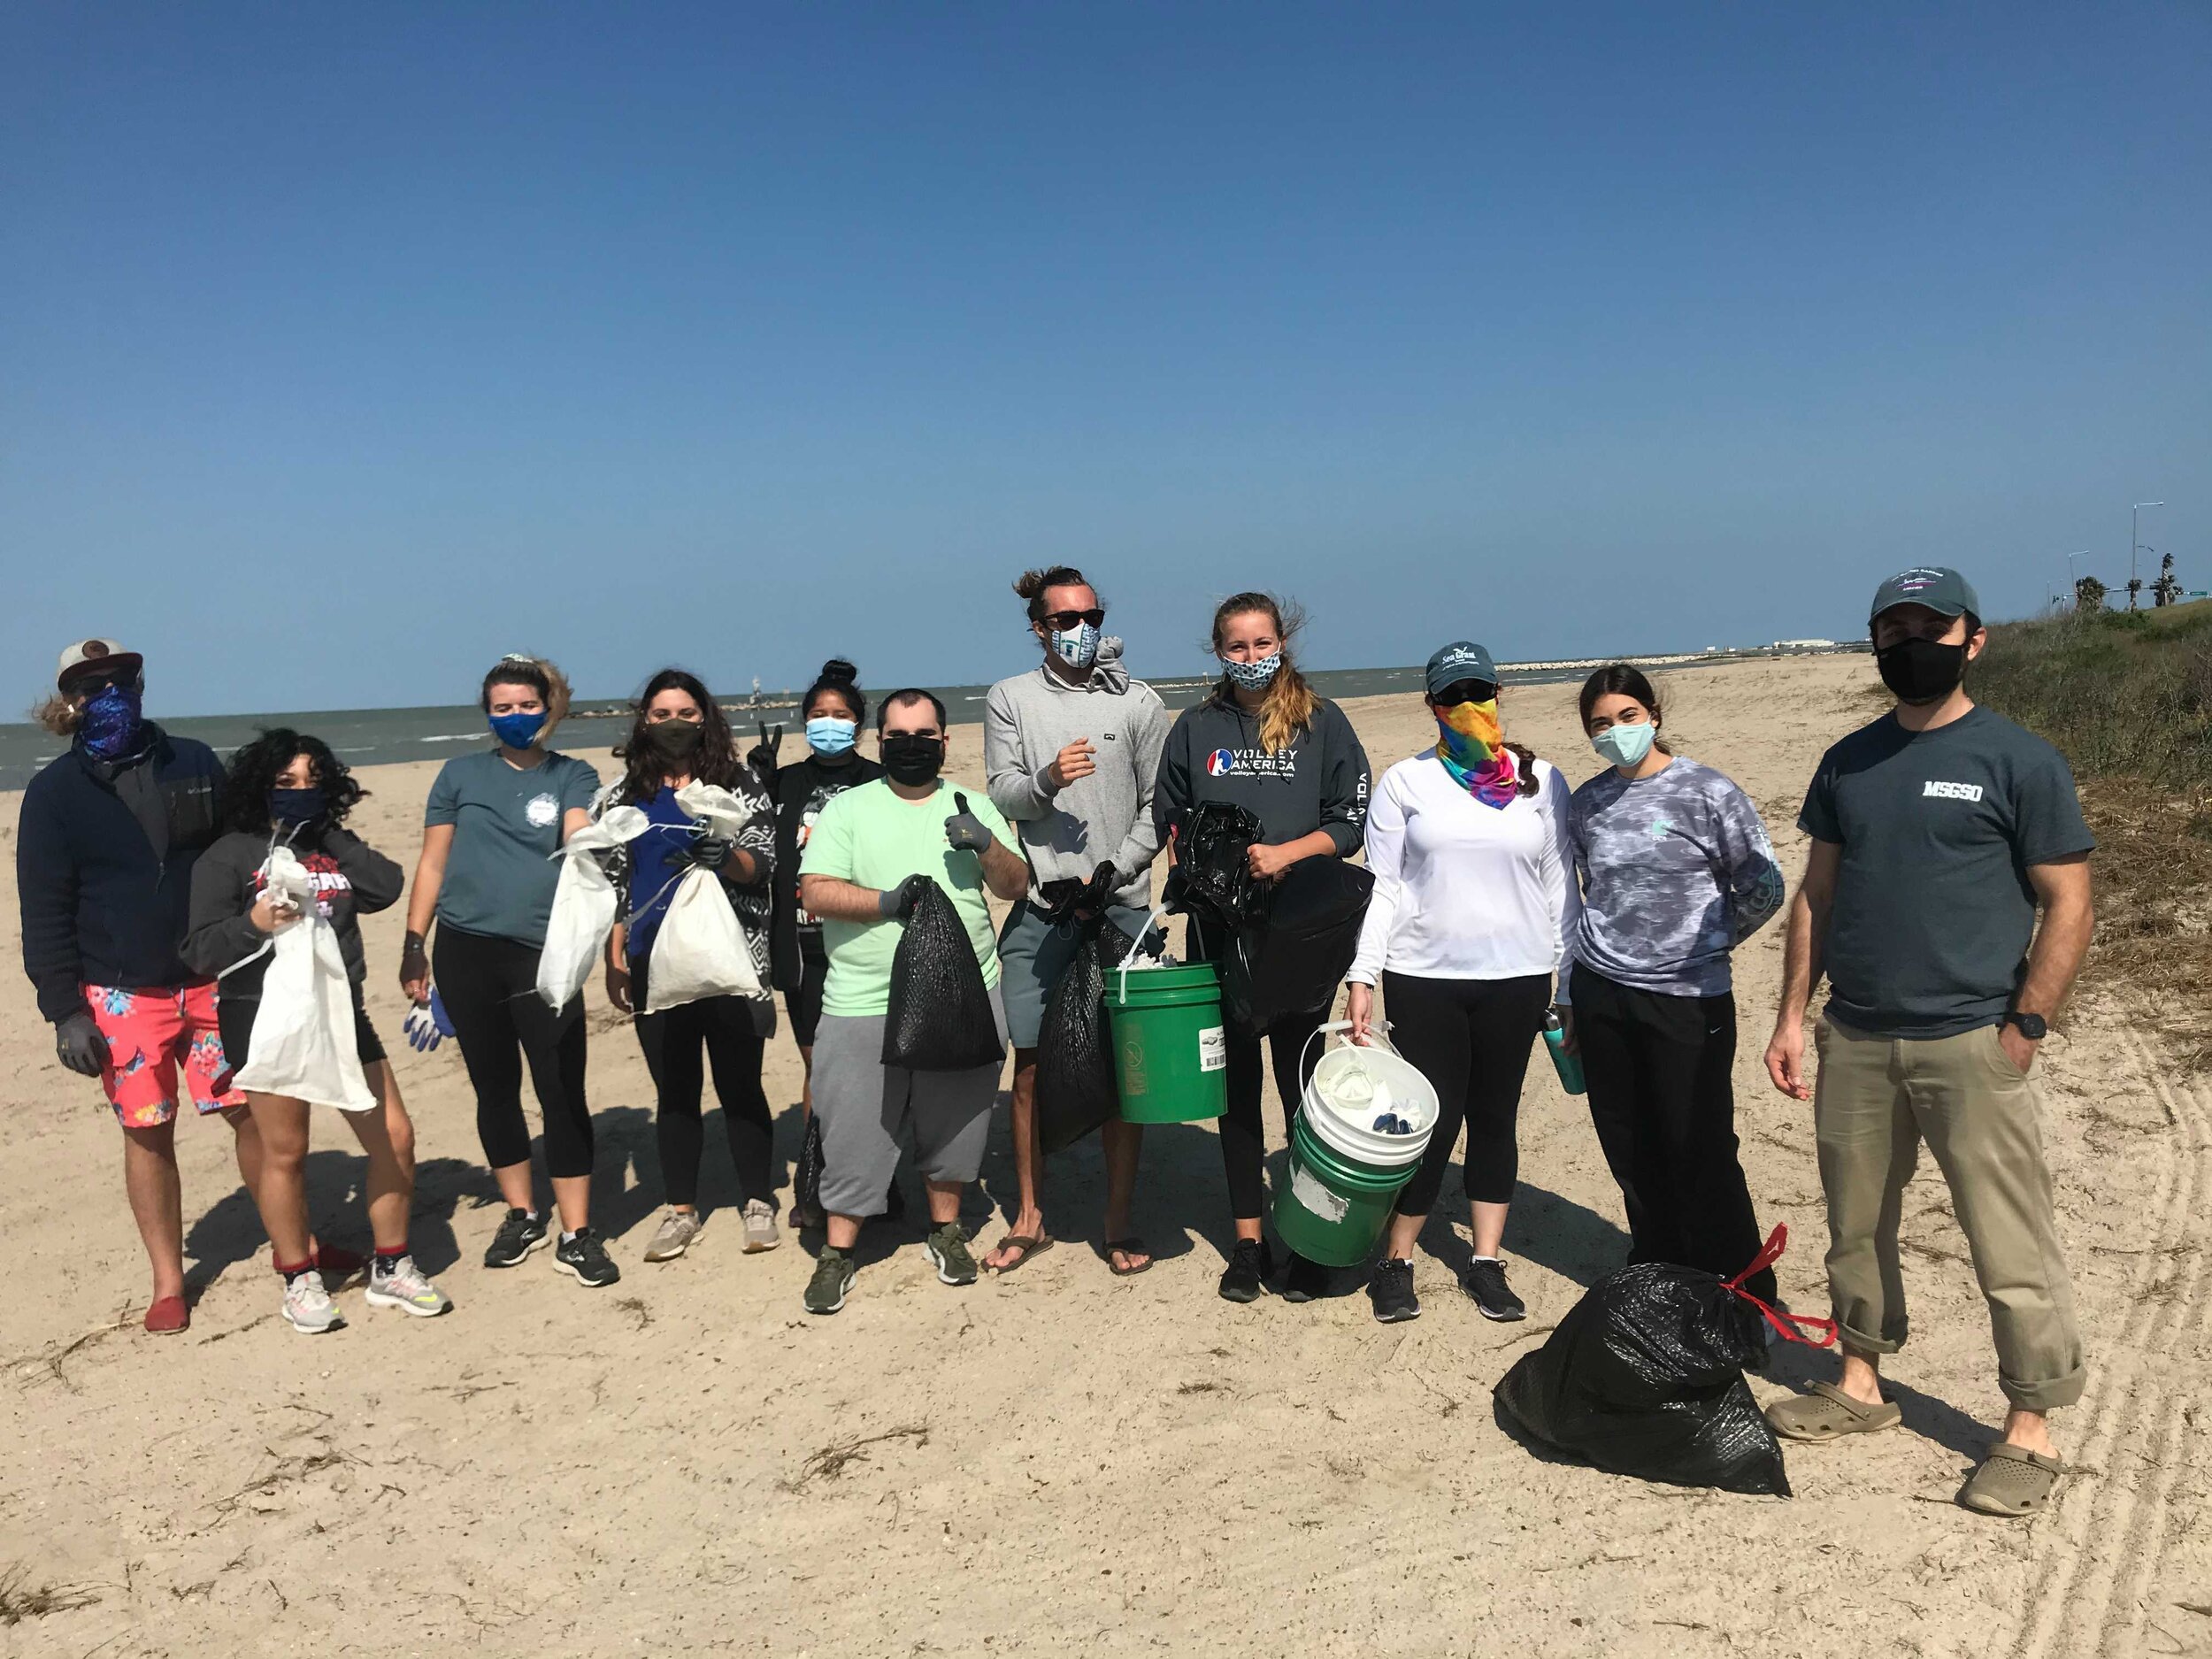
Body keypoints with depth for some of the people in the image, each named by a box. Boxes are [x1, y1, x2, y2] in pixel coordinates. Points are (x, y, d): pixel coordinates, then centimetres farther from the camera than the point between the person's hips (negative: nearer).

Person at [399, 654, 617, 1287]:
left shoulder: (573, 776, 5)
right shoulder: (461, 774, 8)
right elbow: (433, 863, 9)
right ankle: (521, 1216, 27)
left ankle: (577, 1235, 5)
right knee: (495, 1087, 12)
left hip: (543, 952, -2)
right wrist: (413, 945, 4)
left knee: (563, 1092, -5)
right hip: (465, 951, 2)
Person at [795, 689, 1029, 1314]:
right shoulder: (847, 809, 3)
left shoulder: (972, 806, 10)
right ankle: (838, 1250, 16)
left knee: (954, 1123, 13)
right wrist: (887, 901, -18)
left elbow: (1016, 885, 7)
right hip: (864, 1005, -2)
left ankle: (946, 1227, 33)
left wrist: (986, 845, -12)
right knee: (855, 1131, 1)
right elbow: (815, 890, -6)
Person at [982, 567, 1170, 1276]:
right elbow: (1000, 796, 0)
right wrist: (1046, 780, -20)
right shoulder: (1011, 700, 8)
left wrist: (1109, 873, -9)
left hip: (1121, 906, 0)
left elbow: (1158, 810, 4)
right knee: (1032, 1065, 5)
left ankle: (1118, 1223, 15)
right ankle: (1031, 1218, 19)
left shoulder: (1139, 703, 6)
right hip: (1041, 907, 1)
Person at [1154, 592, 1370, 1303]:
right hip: (1219, 929, 2)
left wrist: (1285, 853, -14)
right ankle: (1247, 1239, 17)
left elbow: (1353, 819, -1)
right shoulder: (1196, 728, 9)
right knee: (1235, 1083, 7)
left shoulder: (1321, 722, 3)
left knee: (1300, 1082, 3)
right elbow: (1168, 819, 13)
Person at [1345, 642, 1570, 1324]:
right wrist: (1361, 977, -6)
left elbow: (1559, 885, 8)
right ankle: (1396, 1262, 15)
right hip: (1423, 977, -2)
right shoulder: (1404, 781, 2)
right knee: (1432, 1120, 0)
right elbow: (1383, 886, 0)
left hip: (1515, 976, 2)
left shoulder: (1541, 780, 6)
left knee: (1495, 1116, 10)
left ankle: (1487, 1262, 21)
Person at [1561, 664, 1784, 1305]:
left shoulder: (1707, 793, -8)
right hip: (1602, 995, 5)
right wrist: (1569, 994, 17)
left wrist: (1706, 940, 6)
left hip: (1688, 997, -4)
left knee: (1700, 1154, -2)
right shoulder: (1587, 803, 7)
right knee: (1630, 1150, 11)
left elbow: (1763, 889, -2)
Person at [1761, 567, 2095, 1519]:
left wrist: (2024, 1028, -11)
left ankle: (2031, 1431, 14)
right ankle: (1861, 1384, 31)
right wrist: (1792, 1016, 8)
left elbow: (2068, 906, -5)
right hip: (1854, 1039, 5)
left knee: (2010, 1244, 0)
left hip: (1971, 1044, -5)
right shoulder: (1849, 762, 10)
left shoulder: (2018, 761, -4)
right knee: (1855, 1223, 15)